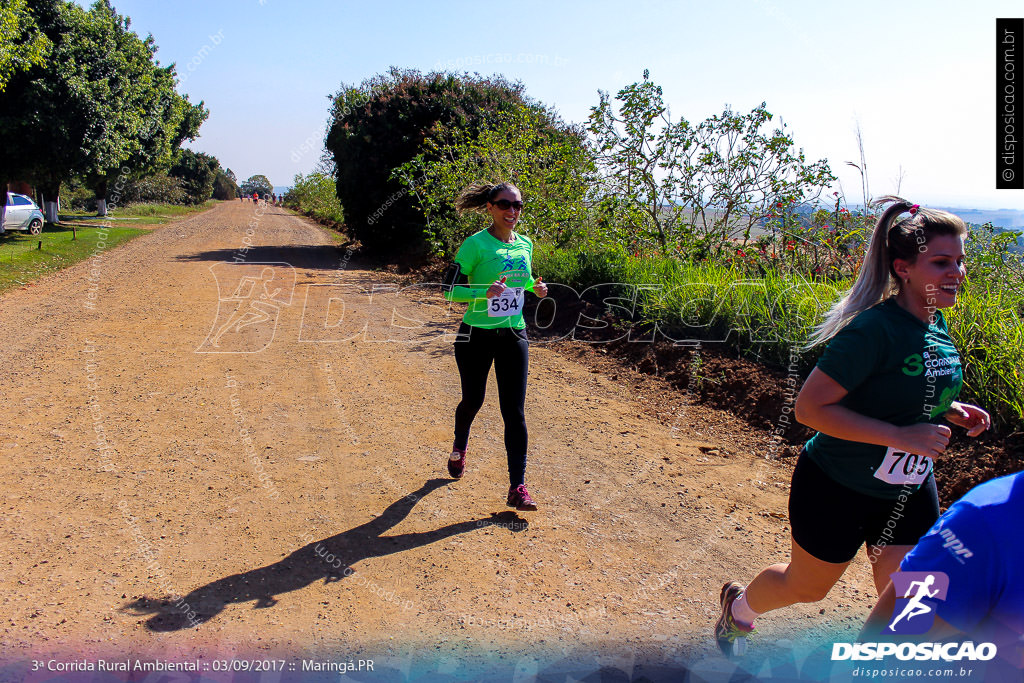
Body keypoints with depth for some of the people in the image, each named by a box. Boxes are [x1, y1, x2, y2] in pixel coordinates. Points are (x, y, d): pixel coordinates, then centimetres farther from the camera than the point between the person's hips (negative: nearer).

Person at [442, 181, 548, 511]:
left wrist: (535, 287, 1)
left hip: (514, 336, 3)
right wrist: (485, 292, -28)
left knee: (515, 411, -2)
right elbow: (451, 289, -12)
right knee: (473, 400, 14)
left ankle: (518, 487, 1)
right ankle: (459, 448, 47)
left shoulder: (525, 245, 6)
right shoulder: (475, 244, -11)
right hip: (477, 336, -3)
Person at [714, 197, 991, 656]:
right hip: (838, 490, -6)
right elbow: (809, 407, -29)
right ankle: (739, 605, 48)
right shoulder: (873, 329, -27)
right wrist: (901, 436, -30)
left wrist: (949, 409, -2)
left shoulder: (936, 324, -1)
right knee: (807, 587, 17)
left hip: (908, 492, 7)